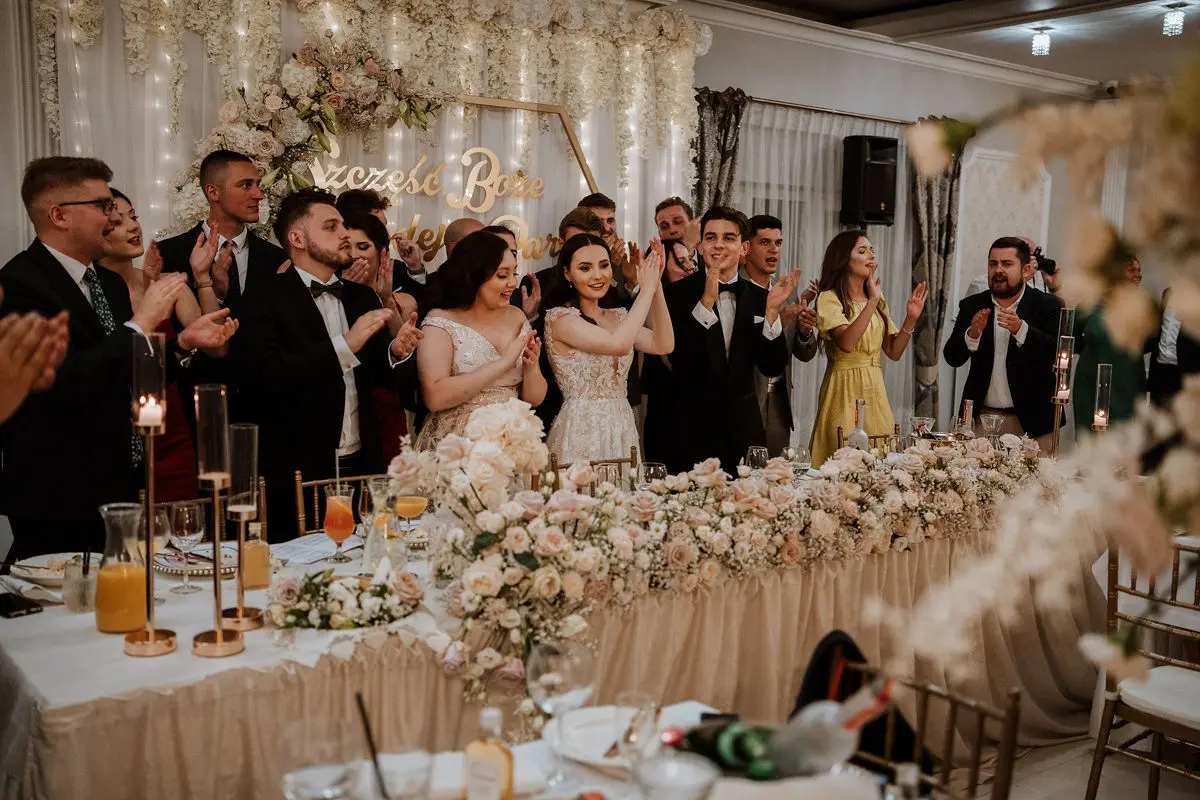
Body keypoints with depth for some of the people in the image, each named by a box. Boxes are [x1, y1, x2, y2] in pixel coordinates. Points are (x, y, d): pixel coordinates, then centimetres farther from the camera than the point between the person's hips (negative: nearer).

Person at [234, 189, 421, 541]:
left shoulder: (362, 297, 12)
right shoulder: (265, 297, -6)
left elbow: (385, 376, 13)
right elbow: (265, 377, -20)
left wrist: (398, 351, -9)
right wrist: (346, 344, -23)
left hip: (362, 468, 5)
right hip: (299, 474, -5)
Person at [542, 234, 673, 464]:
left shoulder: (618, 317, 11)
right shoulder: (560, 317, -10)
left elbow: (664, 345, -5)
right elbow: (619, 344, -24)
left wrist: (657, 286, -9)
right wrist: (647, 289, -14)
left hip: (623, 428, 6)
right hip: (582, 431, -6)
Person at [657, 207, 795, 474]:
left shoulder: (758, 298, 5)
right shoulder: (677, 294, -5)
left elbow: (772, 368, 0)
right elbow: (676, 359, -18)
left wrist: (772, 310, -12)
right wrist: (706, 301, -24)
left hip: (743, 429, 3)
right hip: (691, 427, -3)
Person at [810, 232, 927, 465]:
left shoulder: (876, 300, 14)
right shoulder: (829, 299, -6)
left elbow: (894, 352, 12)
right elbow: (846, 343, -23)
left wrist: (911, 318, -2)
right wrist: (873, 301, -25)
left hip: (875, 392, 6)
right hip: (845, 391, -6)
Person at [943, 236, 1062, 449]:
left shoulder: (1048, 306, 1)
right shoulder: (972, 306, 8)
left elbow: (1058, 354, -13)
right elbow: (952, 358, 1)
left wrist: (1021, 329, -26)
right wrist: (973, 334, -17)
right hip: (980, 418, 2)